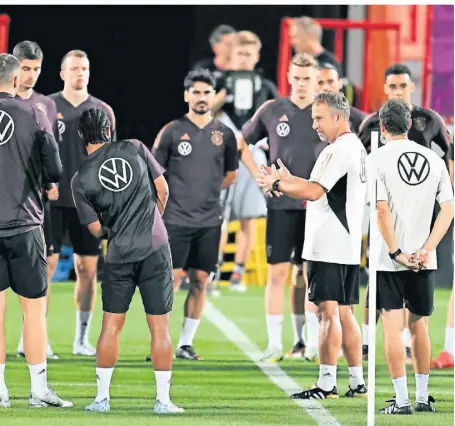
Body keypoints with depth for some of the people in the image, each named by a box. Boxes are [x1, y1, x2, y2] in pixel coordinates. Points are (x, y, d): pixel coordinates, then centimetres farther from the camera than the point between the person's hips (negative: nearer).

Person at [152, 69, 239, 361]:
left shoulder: (224, 134, 7)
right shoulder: (172, 132, -1)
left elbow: (231, 174, 19)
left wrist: (206, 191, 9)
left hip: (210, 220, 3)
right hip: (176, 218, -3)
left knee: (201, 280, 4)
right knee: (172, 277, -8)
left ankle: (186, 342, 12)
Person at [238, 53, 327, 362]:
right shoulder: (272, 111, 4)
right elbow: (243, 142, 14)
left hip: (316, 205, 0)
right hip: (281, 203, 0)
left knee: (309, 273, 1)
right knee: (278, 272, -2)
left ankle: (312, 342, 7)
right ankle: (275, 343, 1)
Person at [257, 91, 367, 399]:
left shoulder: (339, 151, -14)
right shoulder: (357, 148, 18)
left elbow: (314, 191, -21)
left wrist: (278, 185, -12)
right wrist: (289, 180, 8)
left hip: (329, 247, -10)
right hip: (349, 247, 10)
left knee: (329, 312, -10)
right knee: (344, 313, 12)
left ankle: (327, 384, -12)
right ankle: (358, 383, 13)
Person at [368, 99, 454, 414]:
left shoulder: (379, 158, -8)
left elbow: (382, 210, -15)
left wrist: (396, 253, -10)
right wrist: (426, 249, -4)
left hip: (390, 260, -4)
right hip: (424, 261, 4)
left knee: (393, 327, -3)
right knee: (420, 326, 16)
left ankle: (402, 400, -7)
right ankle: (423, 397, 22)